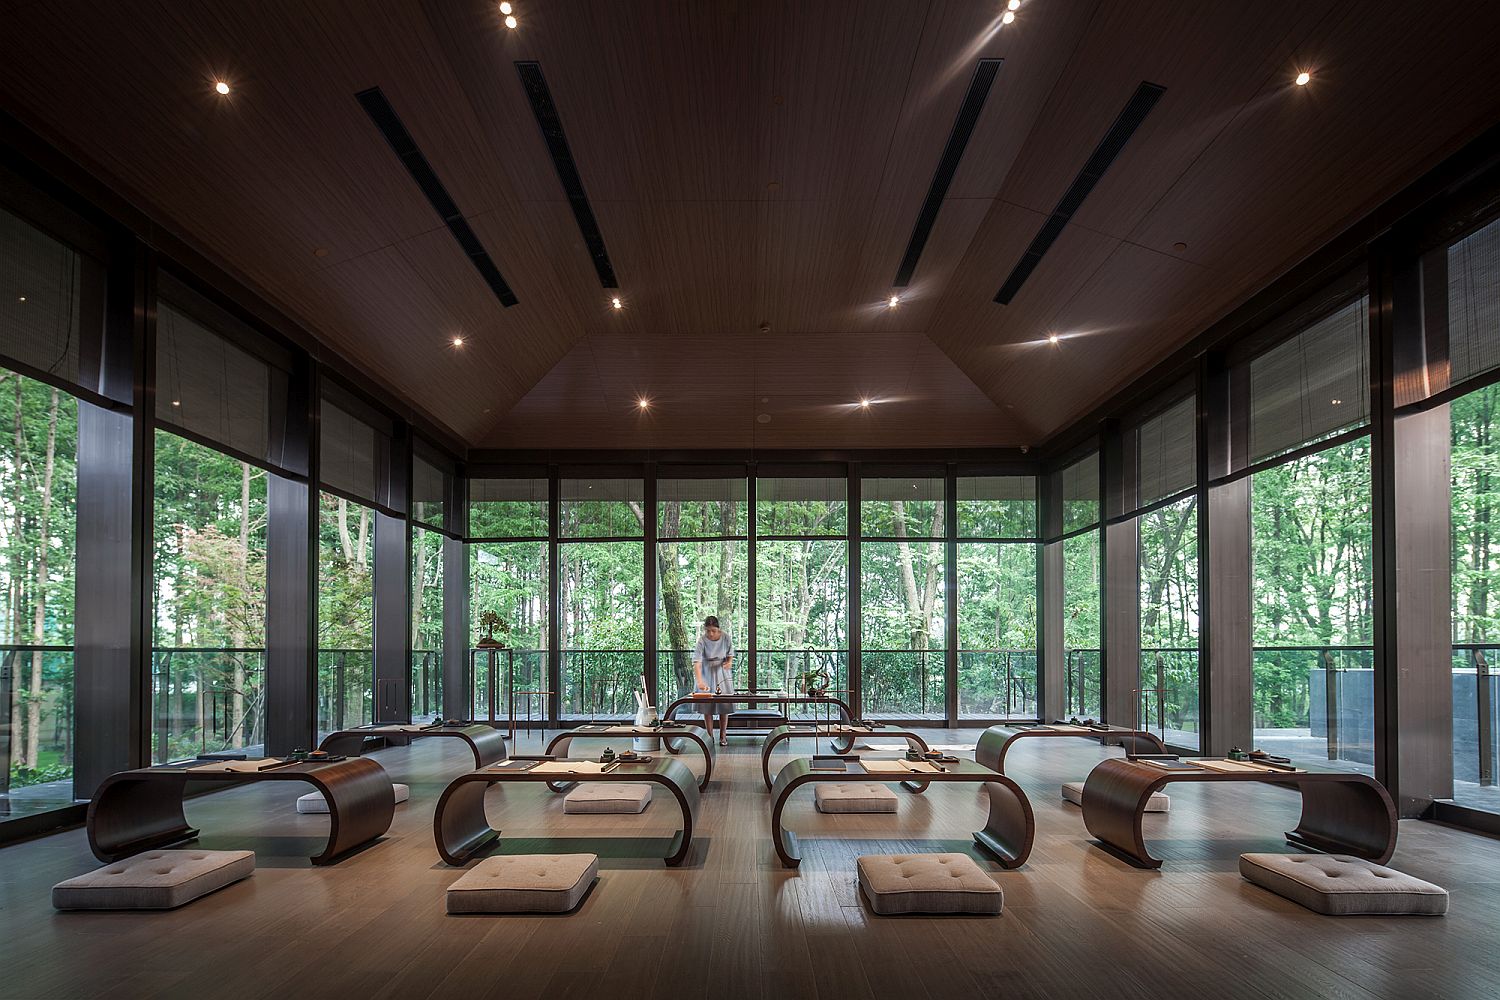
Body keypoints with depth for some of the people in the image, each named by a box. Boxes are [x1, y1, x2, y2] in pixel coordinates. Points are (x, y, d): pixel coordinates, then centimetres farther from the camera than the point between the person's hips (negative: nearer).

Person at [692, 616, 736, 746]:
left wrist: (729, 662, -20)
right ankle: (709, 736, 13)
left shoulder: (726, 637, -15)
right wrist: (699, 681, -44)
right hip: (707, 673, -1)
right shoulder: (702, 640, -23)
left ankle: (723, 736, 14)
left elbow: (730, 653, 3)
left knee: (724, 706, 3)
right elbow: (696, 661, -32)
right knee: (707, 705, 2)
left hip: (723, 672, 1)